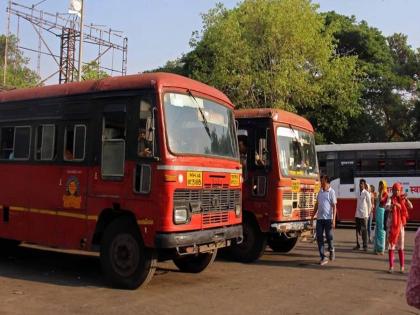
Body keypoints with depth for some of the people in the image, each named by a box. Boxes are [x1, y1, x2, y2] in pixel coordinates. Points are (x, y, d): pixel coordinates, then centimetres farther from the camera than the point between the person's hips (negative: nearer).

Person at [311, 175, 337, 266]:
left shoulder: (331, 192, -6)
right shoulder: (320, 191, 11)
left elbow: (334, 206, -8)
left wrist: (333, 220, -14)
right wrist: (313, 216, 16)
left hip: (328, 218, -5)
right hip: (319, 218, 5)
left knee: (329, 237, 1)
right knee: (319, 238, 0)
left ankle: (331, 250, 31)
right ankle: (323, 257, 4)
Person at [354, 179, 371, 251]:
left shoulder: (366, 193, -8)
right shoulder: (358, 193, 10)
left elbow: (369, 204, -6)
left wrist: (368, 213, -4)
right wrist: (357, 211, 13)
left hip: (364, 215, -6)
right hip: (357, 214, 6)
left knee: (364, 230, -2)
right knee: (357, 230, 10)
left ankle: (365, 246, 4)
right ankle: (358, 245, 19)